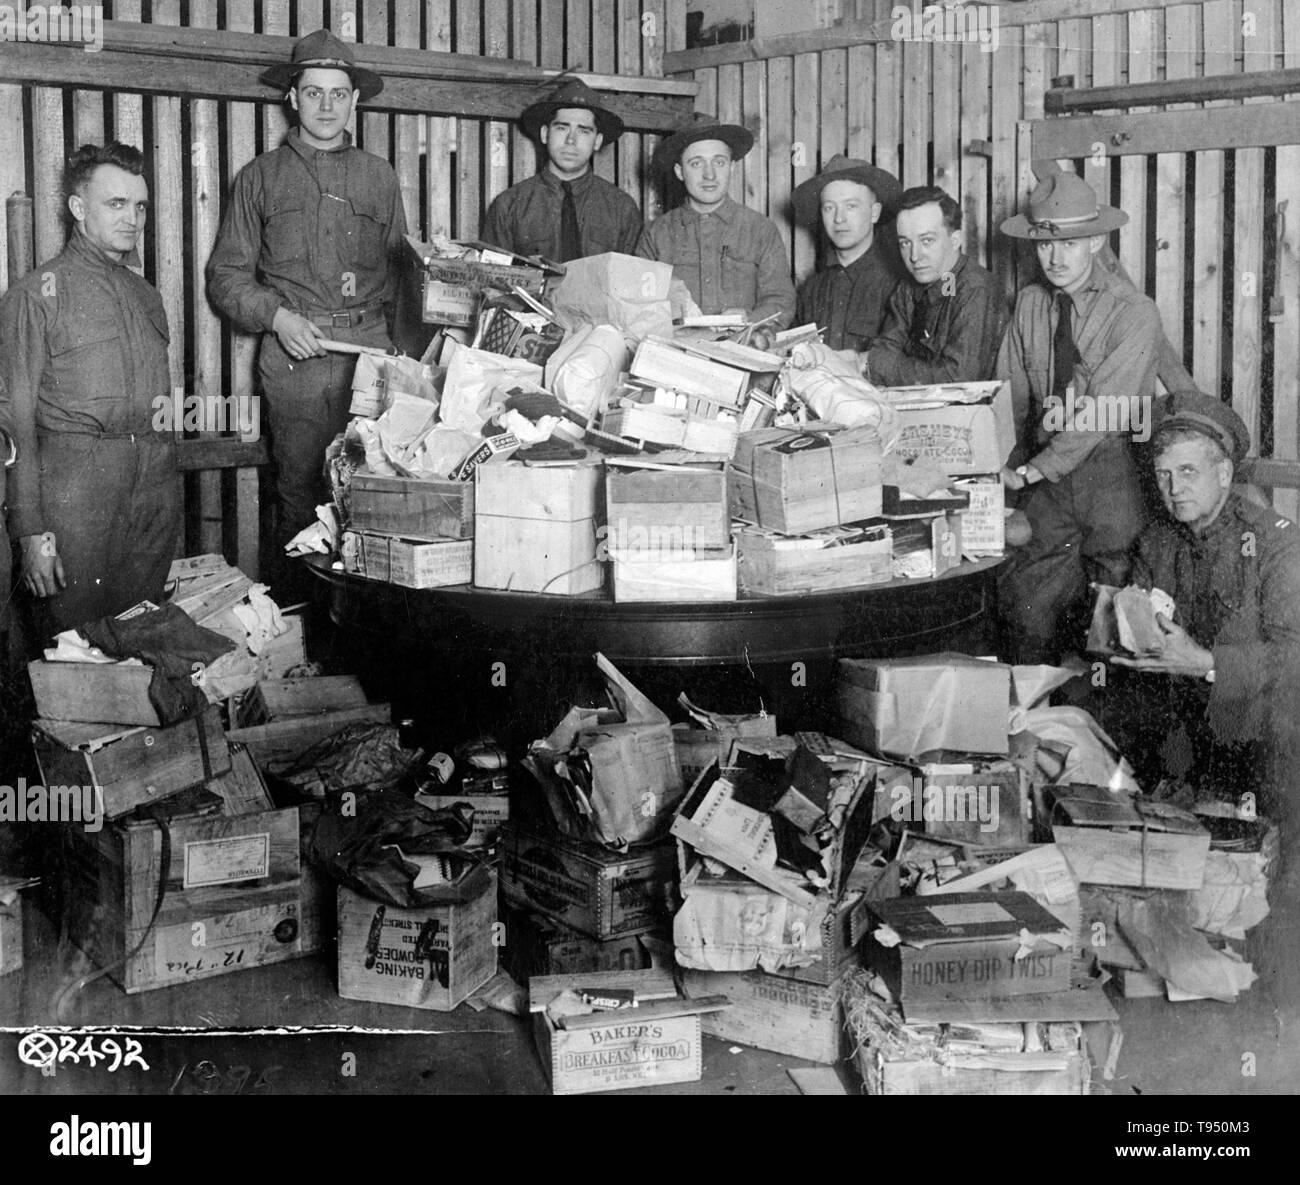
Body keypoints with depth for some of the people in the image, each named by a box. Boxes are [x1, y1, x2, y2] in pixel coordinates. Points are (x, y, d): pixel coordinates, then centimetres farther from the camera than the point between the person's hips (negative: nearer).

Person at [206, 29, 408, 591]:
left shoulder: (379, 177, 17)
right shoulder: (260, 177, 12)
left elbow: (403, 266, 20)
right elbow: (226, 275, 7)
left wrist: (371, 281, 1)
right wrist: (276, 316, -8)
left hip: (369, 348, 1)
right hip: (293, 352, -1)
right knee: (298, 487, -2)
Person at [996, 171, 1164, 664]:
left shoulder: (1134, 314, -9)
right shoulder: (1029, 303, 6)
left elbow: (1102, 409, -17)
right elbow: (1009, 396, 4)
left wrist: (1032, 471, -23)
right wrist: (999, 466, -10)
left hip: (1111, 477, -3)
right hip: (1043, 479, 3)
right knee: (1027, 604, -1)